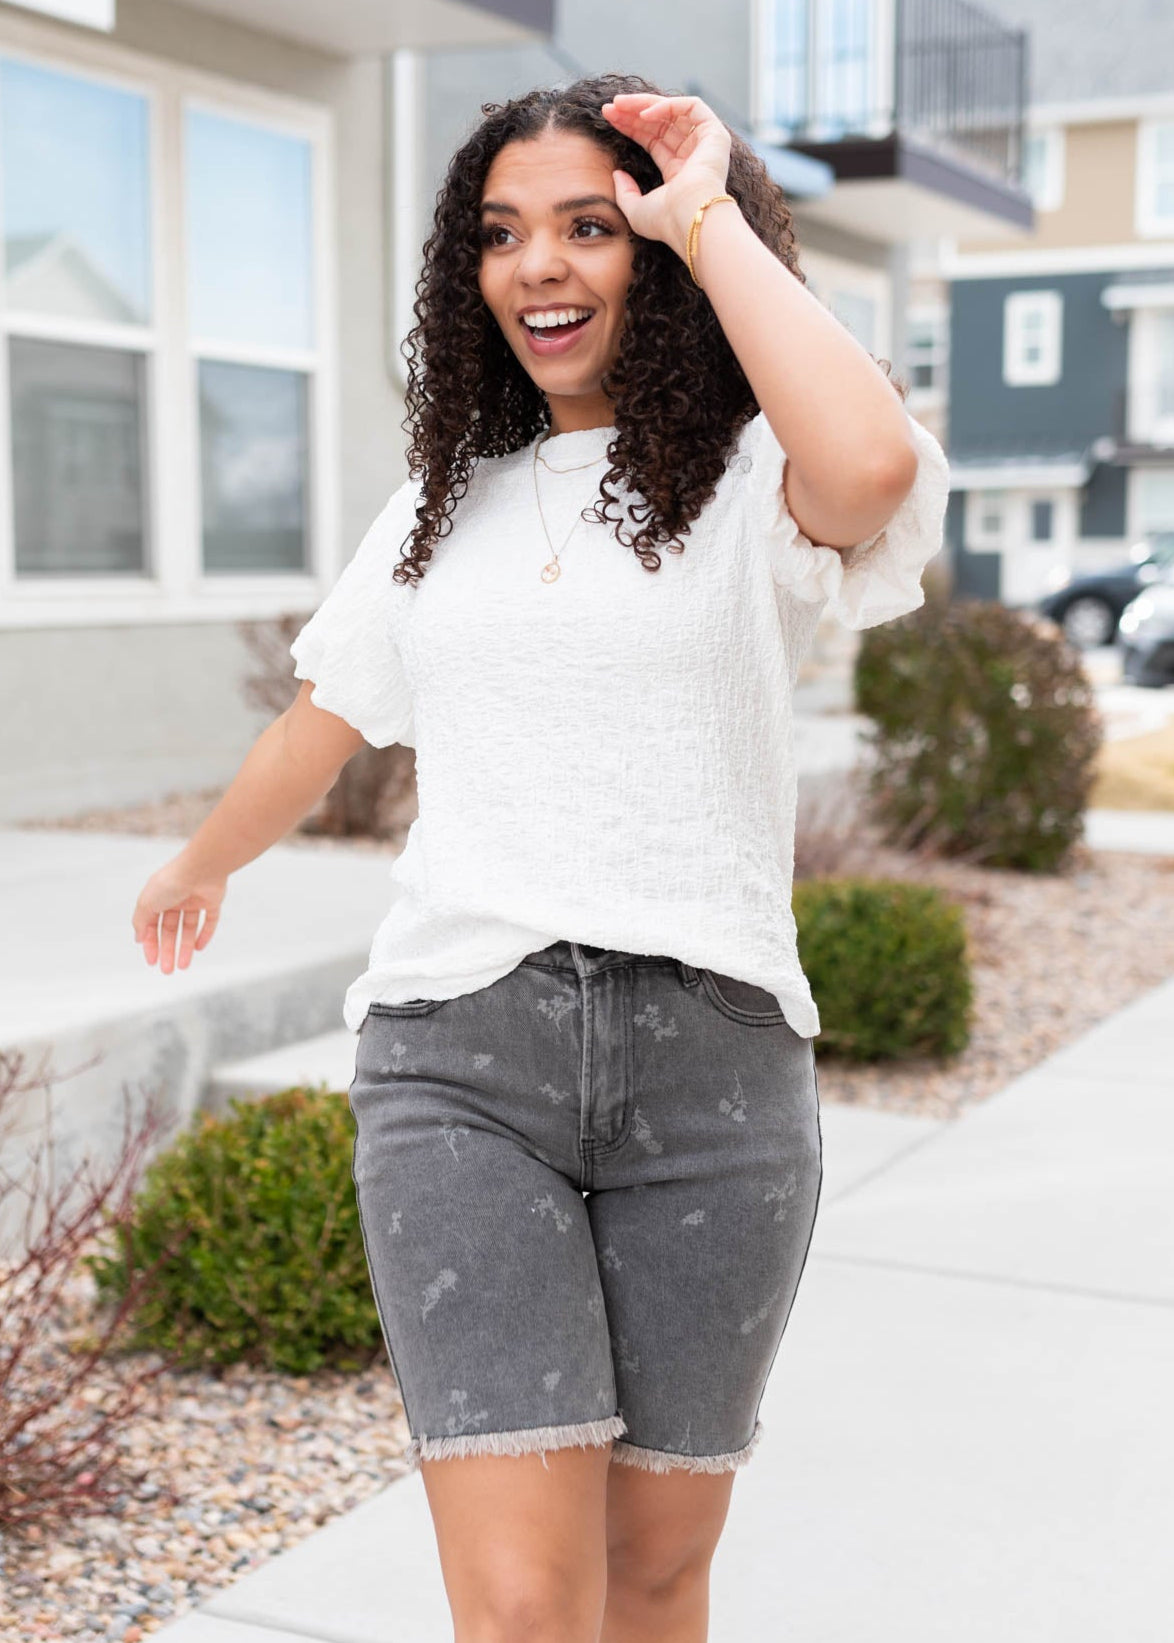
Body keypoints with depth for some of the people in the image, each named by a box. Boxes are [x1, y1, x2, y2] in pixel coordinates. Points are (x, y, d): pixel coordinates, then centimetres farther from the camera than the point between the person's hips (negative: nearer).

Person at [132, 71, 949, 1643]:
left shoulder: (750, 483, 2)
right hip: (459, 1053, 2)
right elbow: (318, 730, 31)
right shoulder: (446, 502, 17)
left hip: (709, 1054, -2)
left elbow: (872, 462, -24)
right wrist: (196, 868, 45)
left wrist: (709, 218, -10)